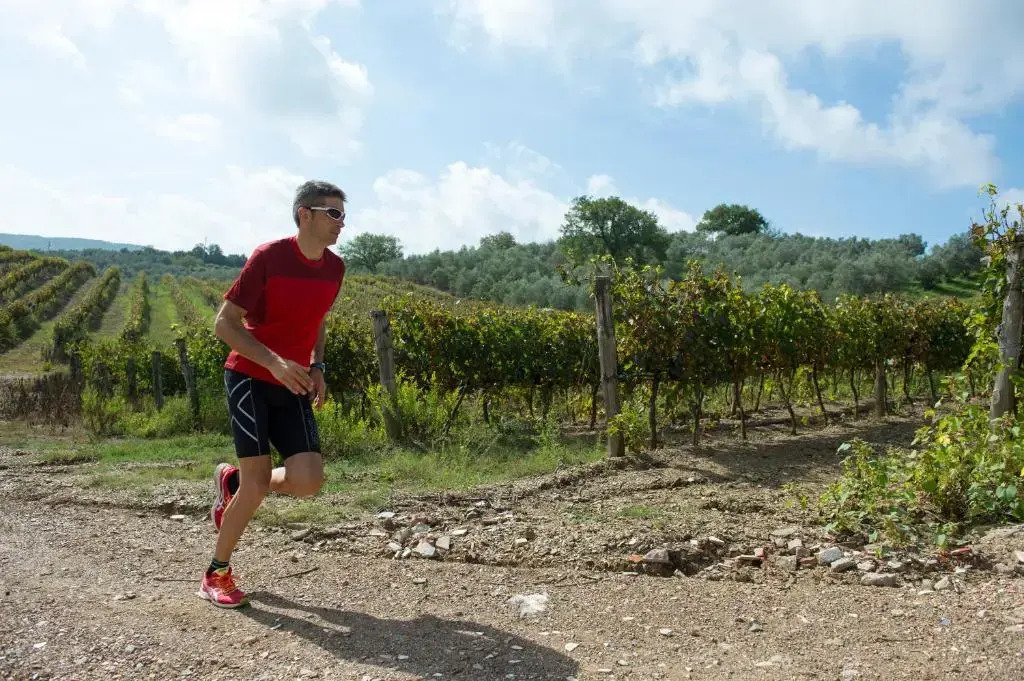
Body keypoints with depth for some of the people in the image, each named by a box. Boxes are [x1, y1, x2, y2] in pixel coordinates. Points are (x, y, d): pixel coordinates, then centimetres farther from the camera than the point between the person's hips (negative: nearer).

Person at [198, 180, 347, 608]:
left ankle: (232, 481, 23)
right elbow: (224, 323, -14)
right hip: (249, 378, -5)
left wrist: (316, 367, 6)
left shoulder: (335, 268, 2)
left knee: (308, 481, -8)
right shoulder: (268, 257, -16)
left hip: (293, 386, 5)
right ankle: (216, 574, 14)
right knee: (259, 480, -9)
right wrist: (275, 363, -26)